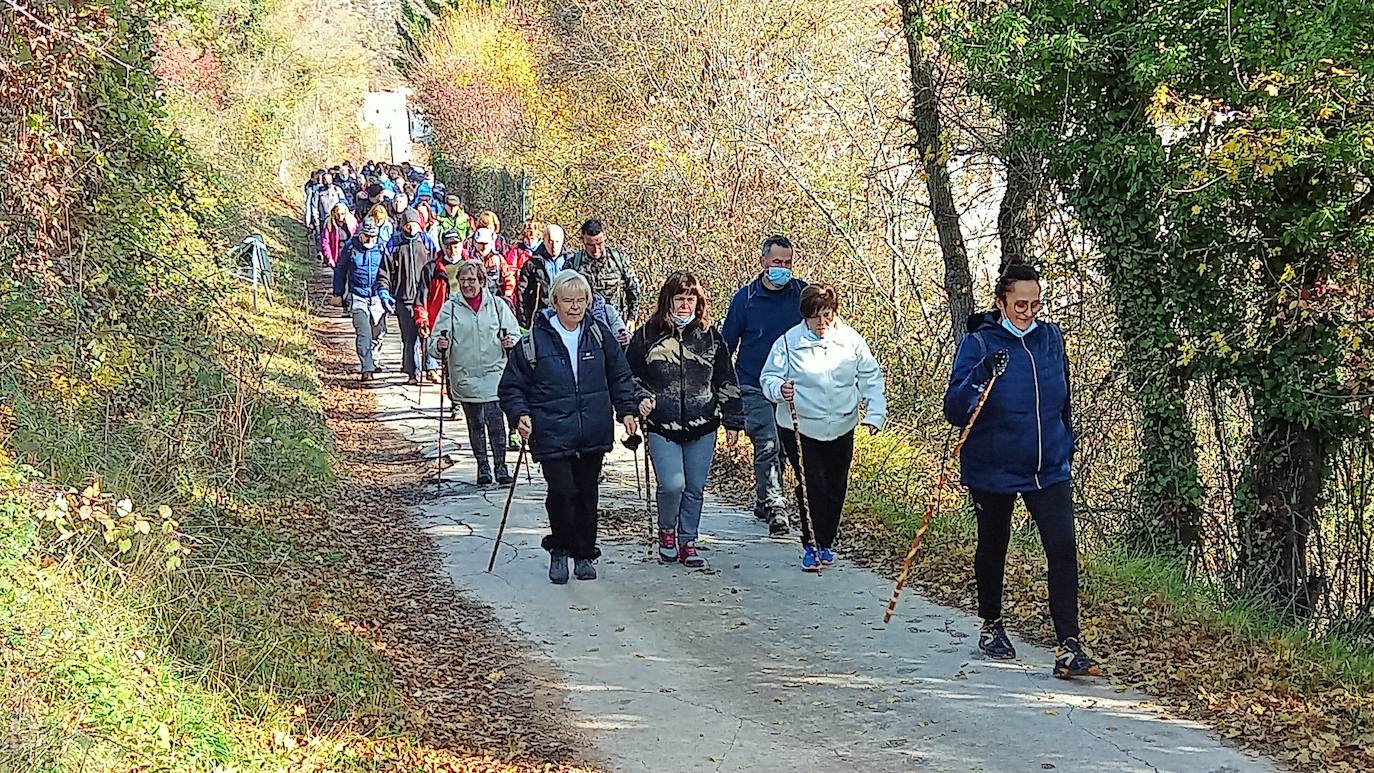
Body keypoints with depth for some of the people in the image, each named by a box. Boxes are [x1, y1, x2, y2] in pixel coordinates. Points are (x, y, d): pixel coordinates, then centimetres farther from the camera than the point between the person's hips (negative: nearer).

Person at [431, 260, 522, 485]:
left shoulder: (497, 305, 3)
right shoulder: (450, 308, 3)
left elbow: (514, 334, 9)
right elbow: (435, 342, 1)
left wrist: (510, 343, -13)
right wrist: (439, 346, -22)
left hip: (494, 374, -1)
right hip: (465, 377, 1)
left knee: (495, 421, -11)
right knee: (475, 424, 9)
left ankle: (501, 466, -1)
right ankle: (482, 468, 20)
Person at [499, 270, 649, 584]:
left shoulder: (598, 334, 5)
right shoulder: (534, 340, -4)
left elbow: (620, 376, 13)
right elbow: (511, 386, 3)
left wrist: (627, 409, 1)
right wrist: (520, 415, -12)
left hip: (593, 435, 3)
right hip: (552, 435, -3)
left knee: (587, 494, 11)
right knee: (562, 491, -14)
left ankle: (584, 554, 27)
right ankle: (559, 550, 10)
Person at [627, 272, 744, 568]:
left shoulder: (710, 336, 6)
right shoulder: (647, 335, 0)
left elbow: (726, 382, 11)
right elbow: (630, 378, 9)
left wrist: (733, 421, 9)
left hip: (702, 428, 2)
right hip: (661, 428, -2)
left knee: (695, 488, 6)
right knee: (672, 485, -14)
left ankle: (687, 542, 22)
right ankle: (666, 531, 13)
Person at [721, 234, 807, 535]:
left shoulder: (802, 294, 2)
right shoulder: (746, 297, -2)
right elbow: (726, 343, 6)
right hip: (754, 388, -3)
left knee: (781, 446, 11)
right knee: (767, 445, -15)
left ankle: (763, 502, 27)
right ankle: (775, 508, -20)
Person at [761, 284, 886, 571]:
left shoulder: (851, 340, -3)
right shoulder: (788, 342, -9)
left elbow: (871, 378, 3)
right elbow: (768, 378, -5)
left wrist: (874, 413, -7)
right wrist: (780, 389, -28)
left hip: (841, 429, 3)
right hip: (800, 429, -3)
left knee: (836, 488, 11)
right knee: (812, 486, -10)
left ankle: (826, 543, 27)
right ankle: (811, 545, 3)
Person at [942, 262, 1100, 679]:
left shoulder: (1051, 338, 4)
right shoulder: (977, 344, -10)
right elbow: (954, 409, -16)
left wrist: (1066, 450, 22)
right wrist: (981, 378, -32)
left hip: (1049, 468, 3)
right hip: (992, 469, -3)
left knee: (1063, 547, -11)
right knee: (992, 547, 14)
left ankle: (1068, 647, -13)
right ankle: (991, 625, 37)